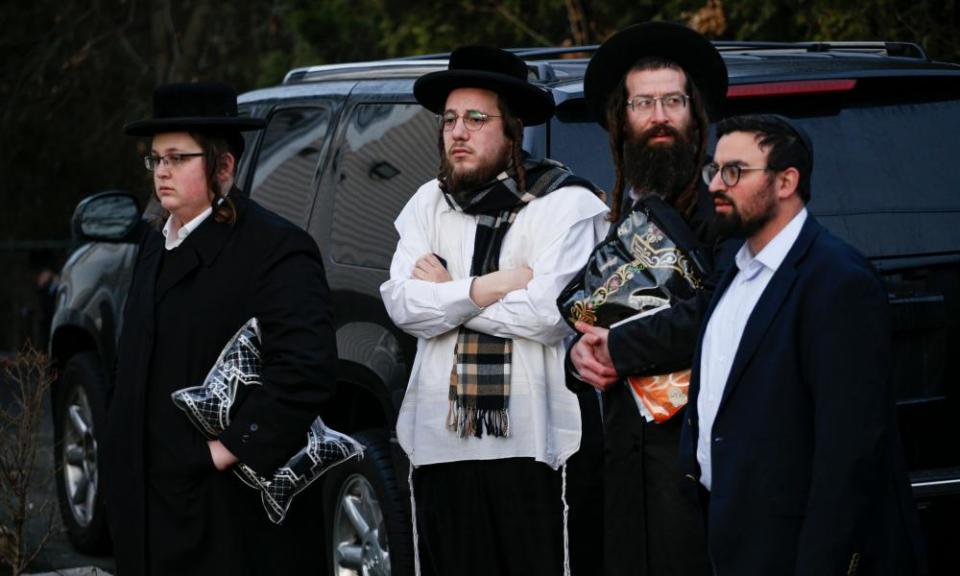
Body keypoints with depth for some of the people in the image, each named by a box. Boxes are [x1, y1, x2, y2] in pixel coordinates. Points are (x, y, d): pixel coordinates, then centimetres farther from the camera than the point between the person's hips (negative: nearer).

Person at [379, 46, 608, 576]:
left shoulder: (565, 203, -2)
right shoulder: (428, 204, 13)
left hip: (533, 445, -5)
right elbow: (403, 304, 1)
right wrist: (489, 286, -9)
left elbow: (550, 313, -15)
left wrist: (447, 292, -3)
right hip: (441, 443, 5)